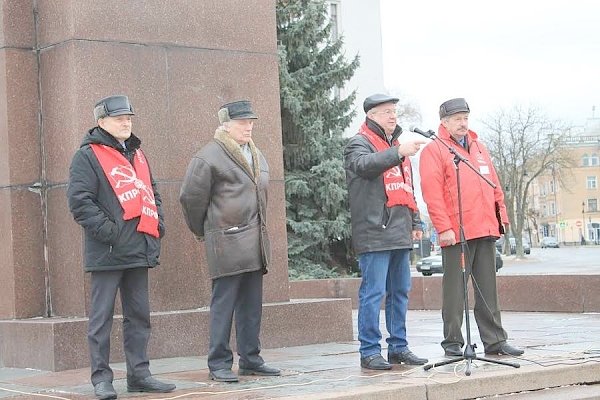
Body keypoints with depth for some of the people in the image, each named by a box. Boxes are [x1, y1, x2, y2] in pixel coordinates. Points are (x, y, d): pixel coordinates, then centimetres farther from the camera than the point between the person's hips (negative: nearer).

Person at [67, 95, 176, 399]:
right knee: (102, 316, -2)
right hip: (107, 253, -7)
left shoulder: (136, 154, 18)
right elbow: (80, 201, -12)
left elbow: (151, 192, 26)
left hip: (139, 250, 7)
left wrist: (157, 223, 10)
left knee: (139, 314, 10)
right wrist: (108, 231, -18)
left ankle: (139, 374, 18)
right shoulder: (87, 156, -5)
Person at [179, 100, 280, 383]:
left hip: (255, 242, 8)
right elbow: (191, 197, -6)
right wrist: (202, 232, 4)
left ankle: (250, 359, 19)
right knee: (223, 303, -4)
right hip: (227, 242, -8)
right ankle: (219, 364, 1)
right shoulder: (209, 157, -8)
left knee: (252, 304, 11)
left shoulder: (257, 157, 18)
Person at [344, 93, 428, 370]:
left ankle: (398, 347, 18)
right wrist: (399, 153, -37)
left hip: (400, 233, 8)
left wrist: (415, 222, 22)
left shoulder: (395, 146, 25)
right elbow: (365, 164, -26)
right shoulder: (359, 144, -2)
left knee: (400, 292, 10)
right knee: (373, 293, -8)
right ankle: (369, 352, -4)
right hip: (374, 233, -8)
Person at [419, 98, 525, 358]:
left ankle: (494, 341, 14)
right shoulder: (434, 150, -1)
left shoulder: (478, 147, 20)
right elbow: (432, 192, -9)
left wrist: (501, 214, 13)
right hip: (456, 233, -6)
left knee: (488, 288, 9)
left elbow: (494, 184, 23)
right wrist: (444, 228, -15)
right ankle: (452, 343, 5)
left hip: (486, 229, 6)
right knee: (455, 289, -2)